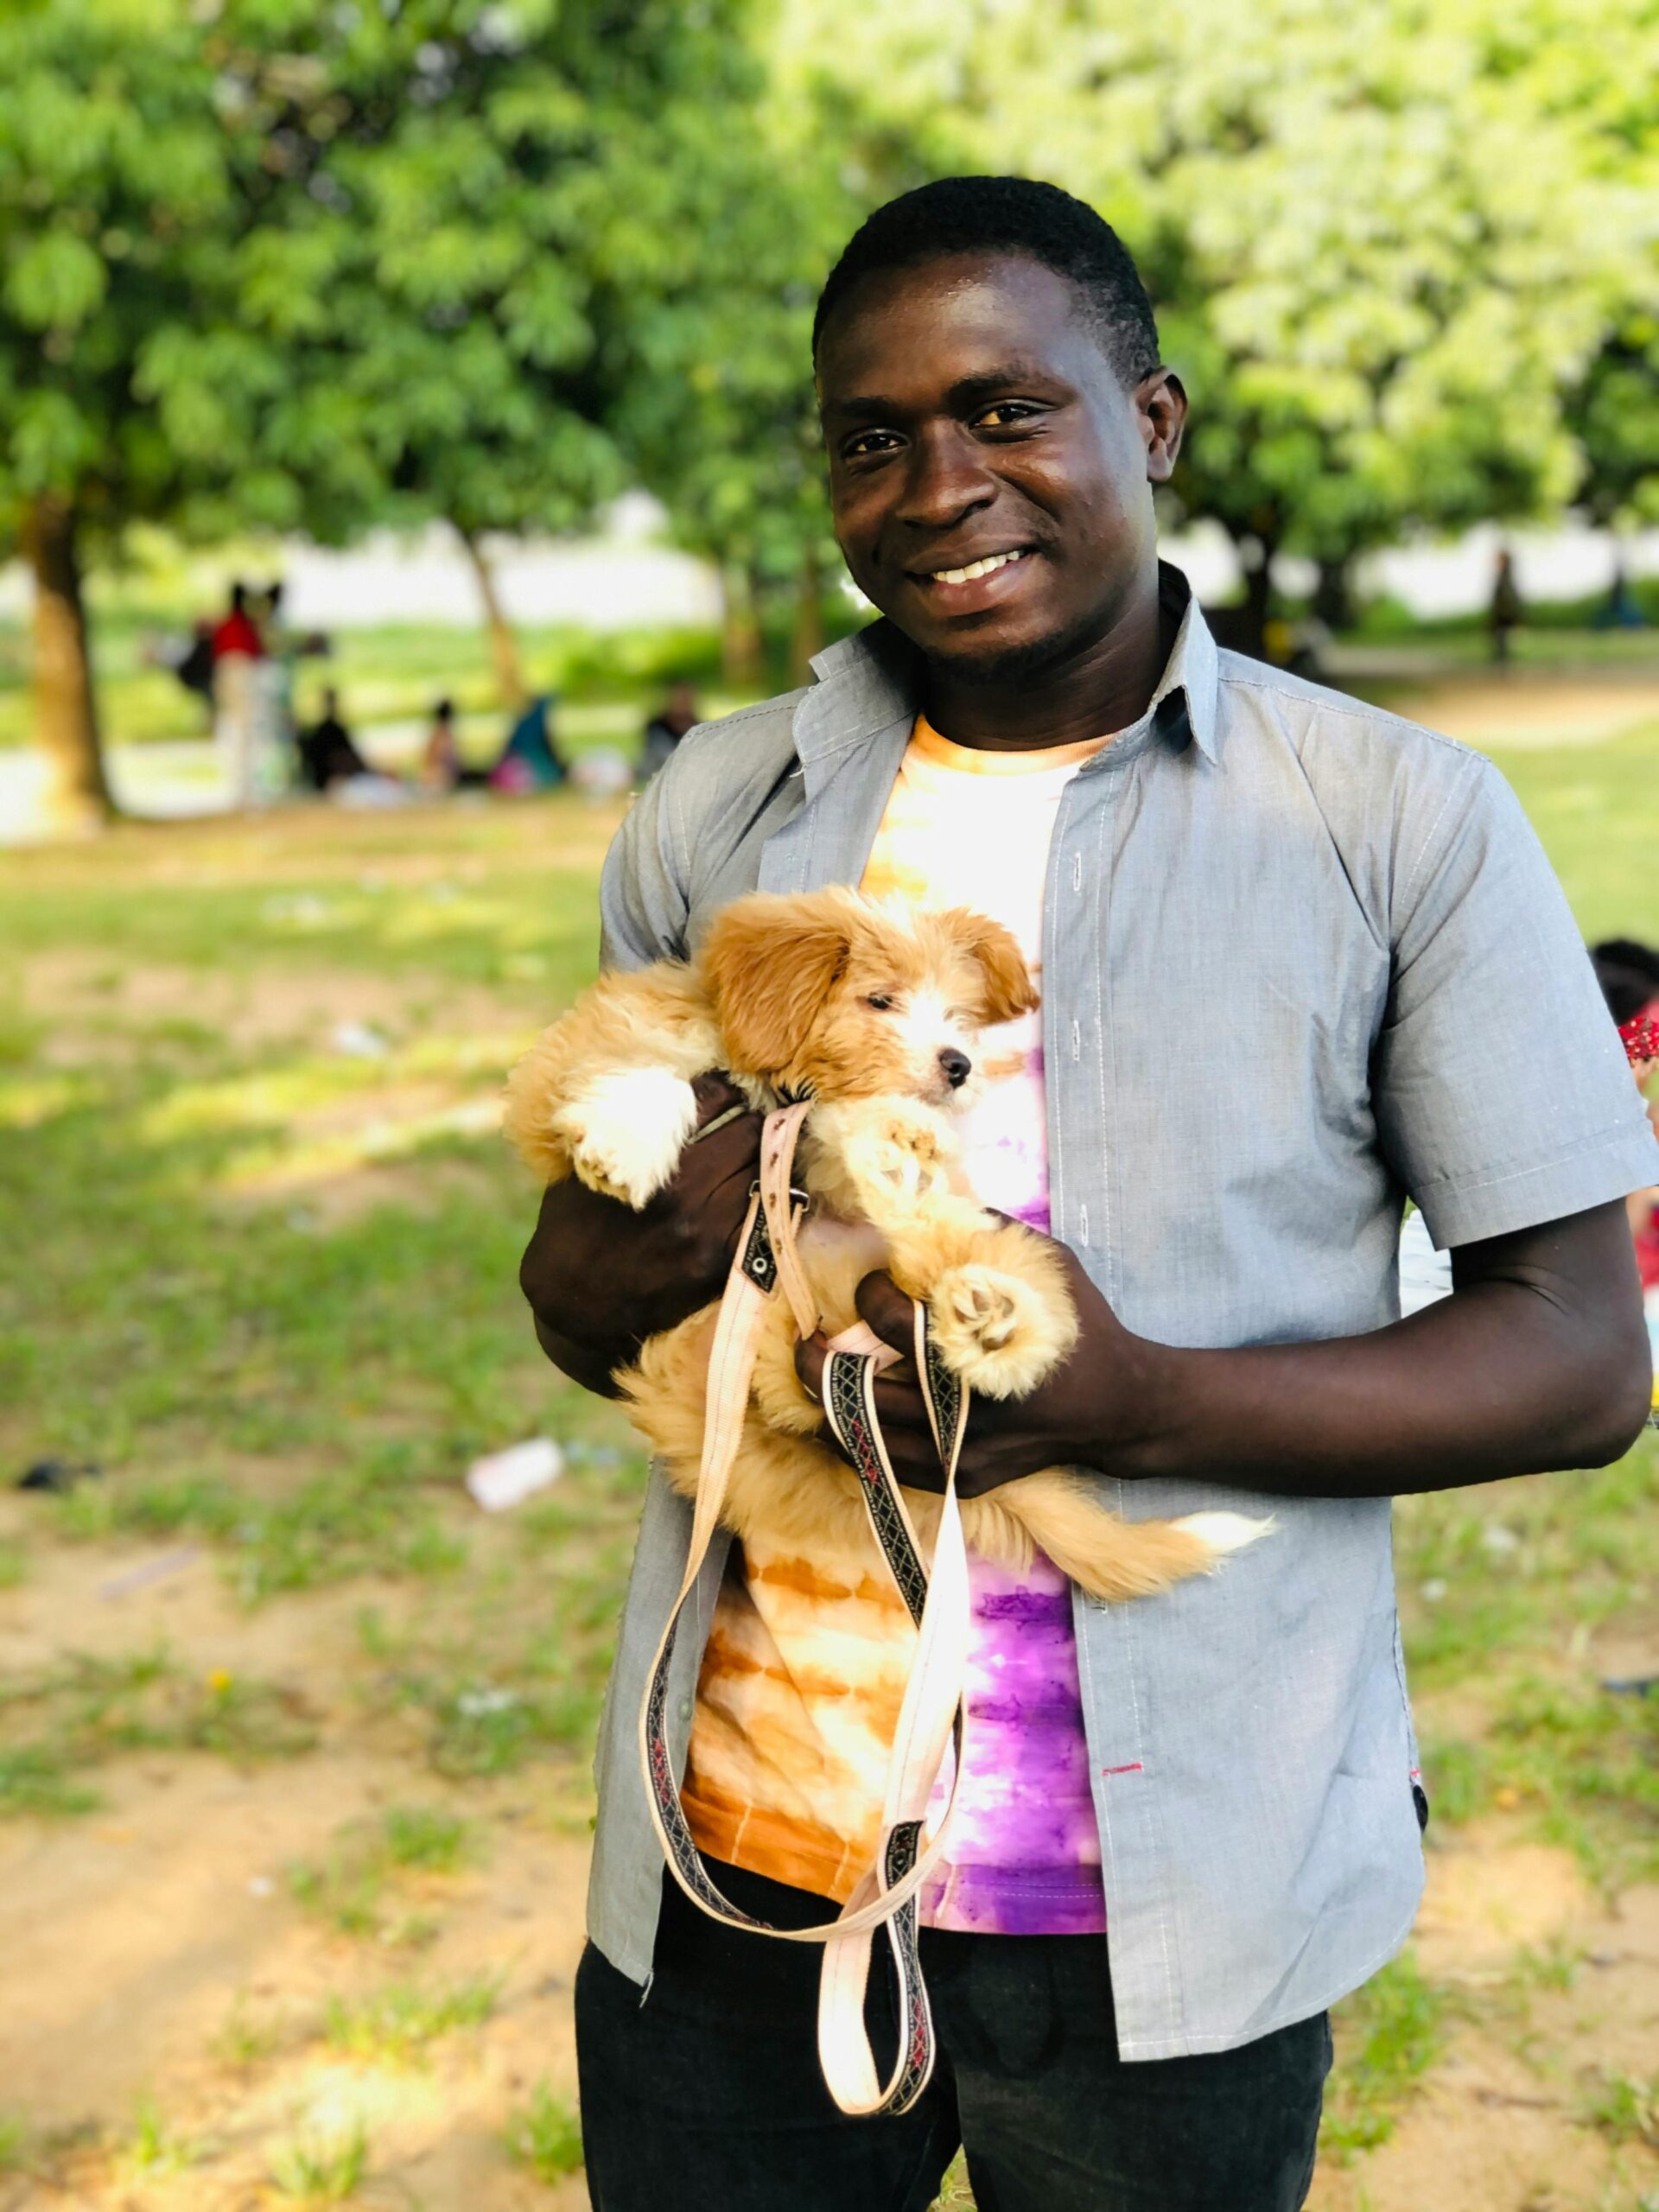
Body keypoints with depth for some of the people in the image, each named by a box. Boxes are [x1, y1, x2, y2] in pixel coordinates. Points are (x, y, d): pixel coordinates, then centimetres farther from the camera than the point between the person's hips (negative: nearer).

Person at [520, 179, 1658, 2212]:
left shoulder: (1401, 822, -6)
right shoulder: (708, 815, 4)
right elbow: (573, 1299, 11)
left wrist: (1142, 1400, -22)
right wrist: (641, 1256, -14)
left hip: (1166, 1897, -2)